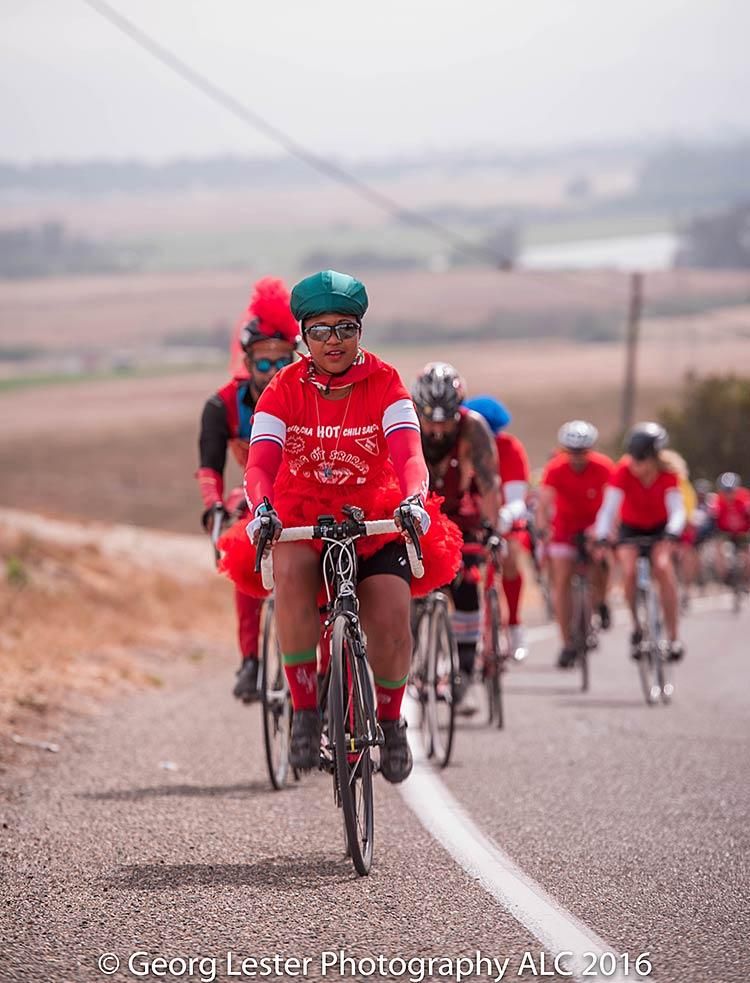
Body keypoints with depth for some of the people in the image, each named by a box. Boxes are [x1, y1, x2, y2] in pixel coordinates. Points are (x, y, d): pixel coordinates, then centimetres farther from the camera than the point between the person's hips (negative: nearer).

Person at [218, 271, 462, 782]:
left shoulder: (384, 384, -7)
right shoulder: (284, 390, -6)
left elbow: (408, 452, -21)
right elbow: (261, 461, -18)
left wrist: (414, 500, -42)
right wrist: (261, 508, -40)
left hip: (375, 521, 0)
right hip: (300, 518, 0)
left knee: (392, 621, -23)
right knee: (292, 572, -36)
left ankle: (390, 720, 7)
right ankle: (305, 711, -25)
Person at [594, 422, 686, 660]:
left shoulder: (667, 473, -25)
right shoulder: (623, 471, -26)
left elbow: (677, 509, -32)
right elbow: (609, 507, -33)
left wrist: (672, 536, -50)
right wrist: (601, 538, -47)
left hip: (659, 527, -1)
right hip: (630, 528, 1)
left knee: (663, 567, -25)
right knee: (629, 571, -24)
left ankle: (673, 638, -19)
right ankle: (637, 627, 1)